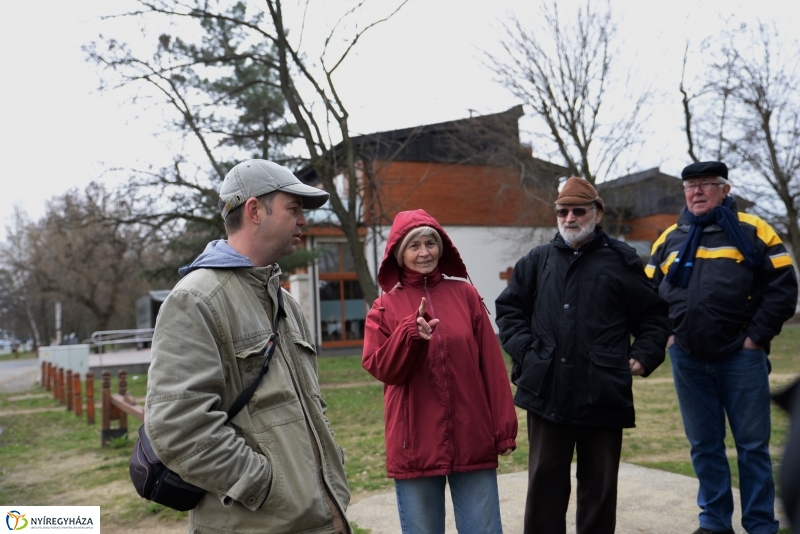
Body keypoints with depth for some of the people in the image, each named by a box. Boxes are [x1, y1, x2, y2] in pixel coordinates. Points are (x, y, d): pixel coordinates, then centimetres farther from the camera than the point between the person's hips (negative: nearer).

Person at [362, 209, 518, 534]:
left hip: (472, 439, 1)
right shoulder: (386, 306, 3)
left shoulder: (465, 294, 4)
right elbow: (380, 368, -7)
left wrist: (504, 427, 1)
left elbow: (491, 365, 3)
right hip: (415, 444, 0)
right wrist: (411, 333, -23)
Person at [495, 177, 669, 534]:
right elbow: (509, 309, 14)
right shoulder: (537, 261, 10)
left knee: (600, 483, 11)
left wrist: (644, 356, -3)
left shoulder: (622, 260, 4)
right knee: (545, 480, 9)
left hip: (604, 394, -1)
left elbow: (654, 315, 10)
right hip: (547, 391, 2)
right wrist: (524, 350, 0)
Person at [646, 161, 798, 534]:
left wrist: (756, 336, -9)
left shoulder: (752, 232, -1)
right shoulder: (669, 239, 10)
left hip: (740, 356, -3)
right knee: (704, 445, 12)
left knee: (752, 445, 5)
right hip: (687, 359, 4)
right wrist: (665, 334, 5)